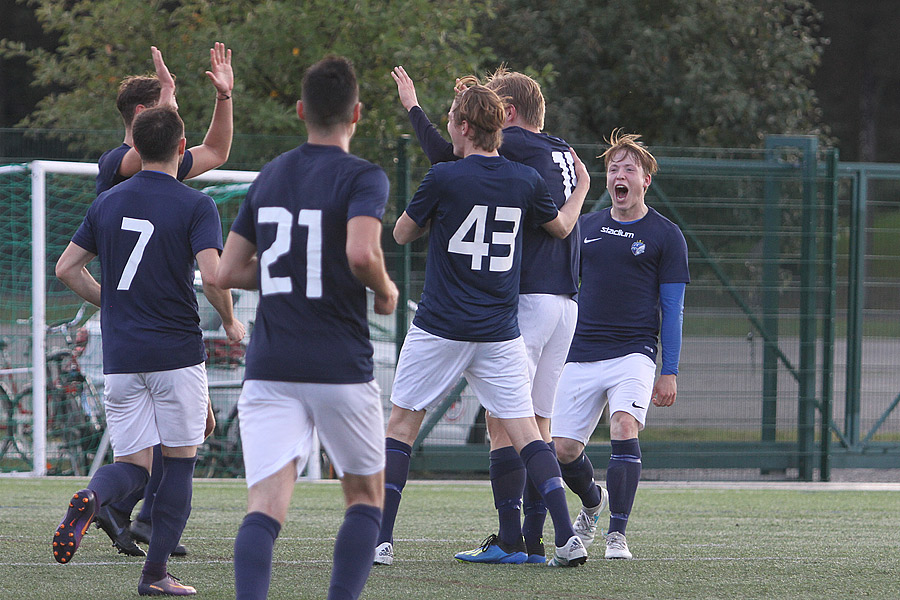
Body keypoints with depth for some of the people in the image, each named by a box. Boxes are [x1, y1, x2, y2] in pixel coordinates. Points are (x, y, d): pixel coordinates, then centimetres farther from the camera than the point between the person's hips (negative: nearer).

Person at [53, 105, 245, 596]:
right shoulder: (195, 206, -7)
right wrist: (230, 323, 1)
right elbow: (212, 275, -18)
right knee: (179, 462, 9)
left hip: (120, 355, 4)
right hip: (177, 353, -4)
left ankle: (92, 497, -28)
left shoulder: (107, 203, 8)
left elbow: (66, 269, 11)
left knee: (132, 466, 7)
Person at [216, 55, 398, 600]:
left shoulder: (268, 178, 12)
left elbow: (228, 273, 14)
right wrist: (385, 289, -3)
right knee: (366, 496, 17)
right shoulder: (362, 178, -5)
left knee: (265, 508, -7)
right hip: (341, 367, -3)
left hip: (269, 369, 3)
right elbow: (361, 252, -23)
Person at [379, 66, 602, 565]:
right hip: (565, 301, 8)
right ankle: (535, 540, 8)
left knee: (502, 421, -7)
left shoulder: (519, 147, -9)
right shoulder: (562, 154, 15)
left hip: (525, 297, -8)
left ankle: (509, 538, -12)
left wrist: (414, 107, 0)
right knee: (537, 422, 10)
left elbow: (446, 155, -15)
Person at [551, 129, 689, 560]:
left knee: (624, 427, -26)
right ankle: (591, 505, 33)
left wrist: (669, 373, -4)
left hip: (633, 352, -4)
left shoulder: (665, 236, 2)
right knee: (563, 448, 0)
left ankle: (617, 533, -22)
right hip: (581, 355, 4)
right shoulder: (586, 227, 13)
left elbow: (672, 309, 2)